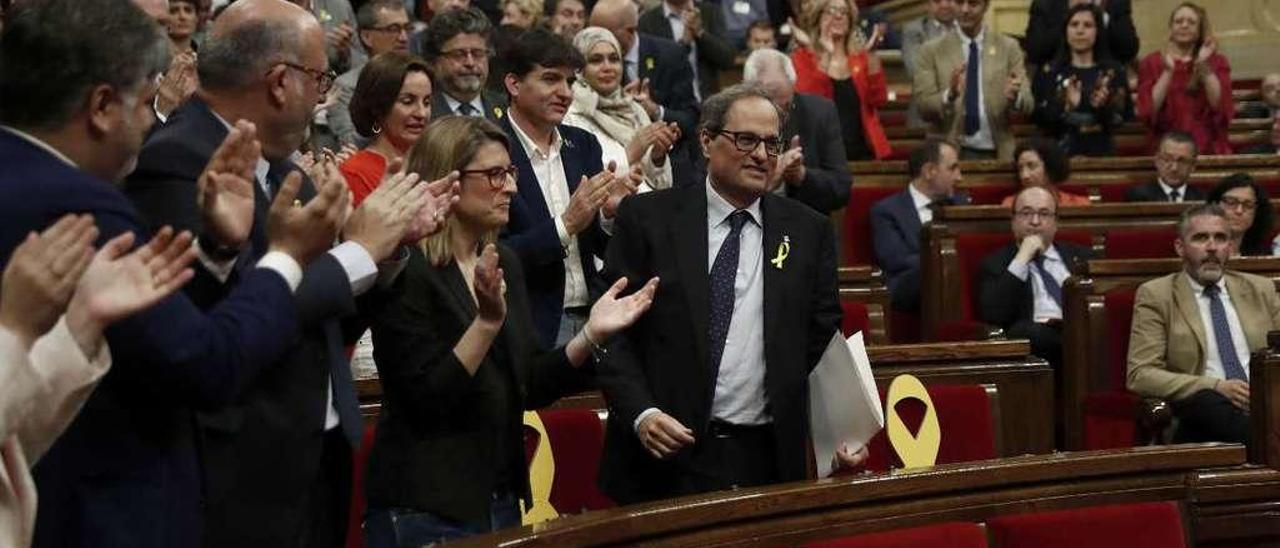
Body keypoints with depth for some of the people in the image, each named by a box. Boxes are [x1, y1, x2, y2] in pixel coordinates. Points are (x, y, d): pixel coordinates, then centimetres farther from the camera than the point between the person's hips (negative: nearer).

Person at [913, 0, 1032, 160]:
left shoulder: (1008, 47, 7)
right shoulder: (932, 51, 4)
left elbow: (1027, 104, 2)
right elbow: (923, 106, -4)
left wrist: (1015, 97, -21)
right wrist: (949, 95, -23)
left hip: (996, 153, 1)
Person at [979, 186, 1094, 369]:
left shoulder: (1080, 256, 27)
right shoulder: (996, 264, 17)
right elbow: (992, 316, -1)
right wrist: (1022, 259, 0)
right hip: (1035, 340, -2)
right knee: (1026, 331, -38)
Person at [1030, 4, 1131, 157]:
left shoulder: (1114, 71, 8)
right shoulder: (1049, 72, 6)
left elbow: (1126, 117, 4)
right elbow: (1038, 117, -3)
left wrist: (1105, 108, -15)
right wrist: (1065, 107, -20)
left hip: (1102, 153, 1)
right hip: (1061, 153, -1)